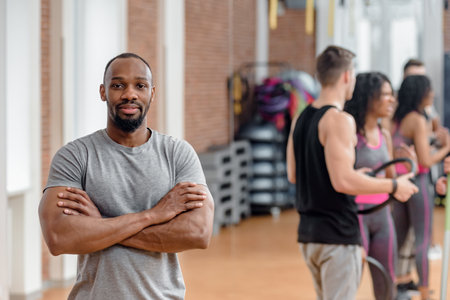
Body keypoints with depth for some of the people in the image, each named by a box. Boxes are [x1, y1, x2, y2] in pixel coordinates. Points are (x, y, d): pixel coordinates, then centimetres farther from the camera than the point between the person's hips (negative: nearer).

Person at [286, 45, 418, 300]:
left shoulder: (301, 119, 11)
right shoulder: (340, 120, -16)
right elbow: (343, 181, -23)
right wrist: (395, 186, -12)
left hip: (308, 232, 9)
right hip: (338, 234, -9)